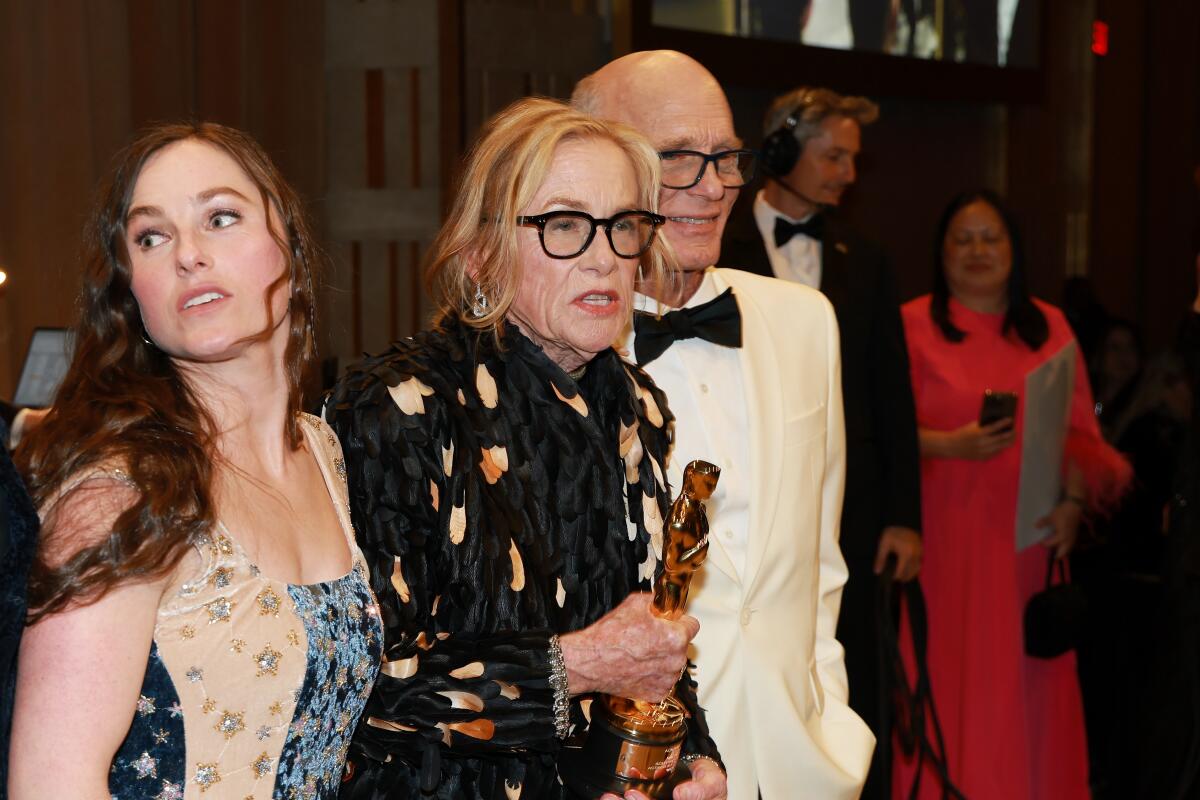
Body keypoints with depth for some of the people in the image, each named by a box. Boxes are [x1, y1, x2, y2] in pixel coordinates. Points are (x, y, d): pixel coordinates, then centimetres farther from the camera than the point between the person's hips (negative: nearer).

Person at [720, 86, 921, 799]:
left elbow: (893, 396, 9)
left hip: (848, 512, 3)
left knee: (853, 696, 7)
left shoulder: (865, 263, 11)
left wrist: (904, 515, 4)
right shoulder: (717, 253, -1)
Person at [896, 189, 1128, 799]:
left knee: (1026, 686, 4)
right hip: (946, 541, -3)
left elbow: (1080, 431, 9)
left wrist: (1073, 499, -7)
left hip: (1028, 540, 3)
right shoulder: (913, 325, 1)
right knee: (949, 684, -3)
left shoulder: (1049, 326, 11)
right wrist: (951, 445, -19)